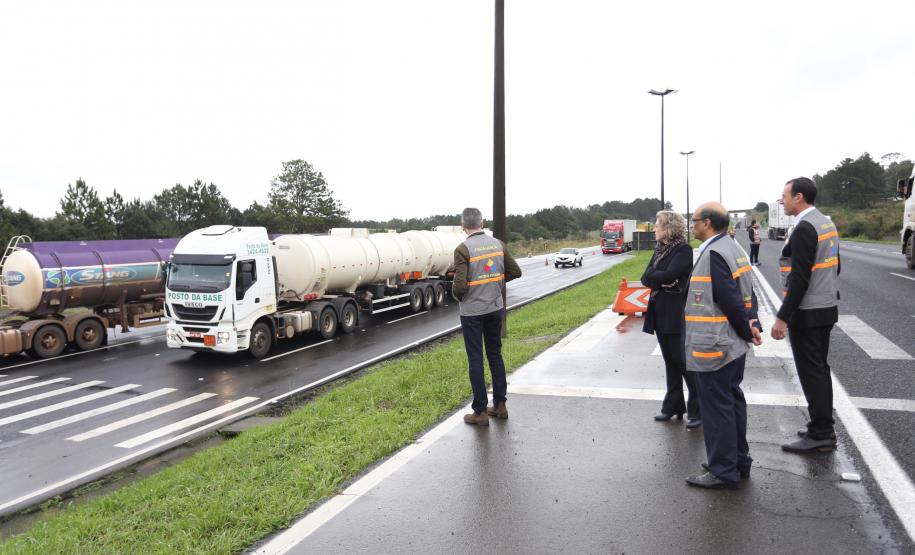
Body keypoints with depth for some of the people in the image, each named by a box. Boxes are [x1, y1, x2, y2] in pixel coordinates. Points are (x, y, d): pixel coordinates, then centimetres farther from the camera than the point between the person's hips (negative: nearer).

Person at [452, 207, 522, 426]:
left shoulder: (463, 249, -17)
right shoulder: (498, 244, 0)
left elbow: (460, 285, -23)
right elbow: (515, 272, 7)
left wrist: (458, 296, -1)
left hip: (472, 311, -5)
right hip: (496, 307, 5)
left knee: (476, 360, 4)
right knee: (495, 354, 17)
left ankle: (480, 412, 11)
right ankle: (499, 405, 25)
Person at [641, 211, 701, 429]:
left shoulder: (684, 250, -11)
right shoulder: (659, 250, 13)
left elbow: (669, 275, -24)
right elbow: (645, 278, 3)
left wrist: (654, 276, -7)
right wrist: (662, 280, -14)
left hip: (677, 315, -8)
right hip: (660, 314, 8)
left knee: (684, 362, -2)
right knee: (670, 362, 14)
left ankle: (697, 411, 8)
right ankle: (673, 406, 24)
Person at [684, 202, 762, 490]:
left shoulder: (713, 254, -21)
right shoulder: (731, 248, 11)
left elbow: (730, 300, -22)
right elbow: (747, 292, 12)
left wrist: (746, 331, -9)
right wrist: (751, 325, 3)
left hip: (714, 348, -10)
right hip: (733, 346, 10)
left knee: (717, 408, 1)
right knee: (732, 402, 19)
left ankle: (724, 471, 12)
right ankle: (738, 461, 32)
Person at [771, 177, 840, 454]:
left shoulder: (804, 228, -19)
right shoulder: (826, 223, 11)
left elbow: (799, 278, -23)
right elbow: (835, 267, 18)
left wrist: (782, 317, -21)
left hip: (807, 313, -10)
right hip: (826, 308, 10)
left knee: (811, 373, -2)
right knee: (819, 369, 17)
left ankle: (821, 435, 5)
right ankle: (824, 428, 27)